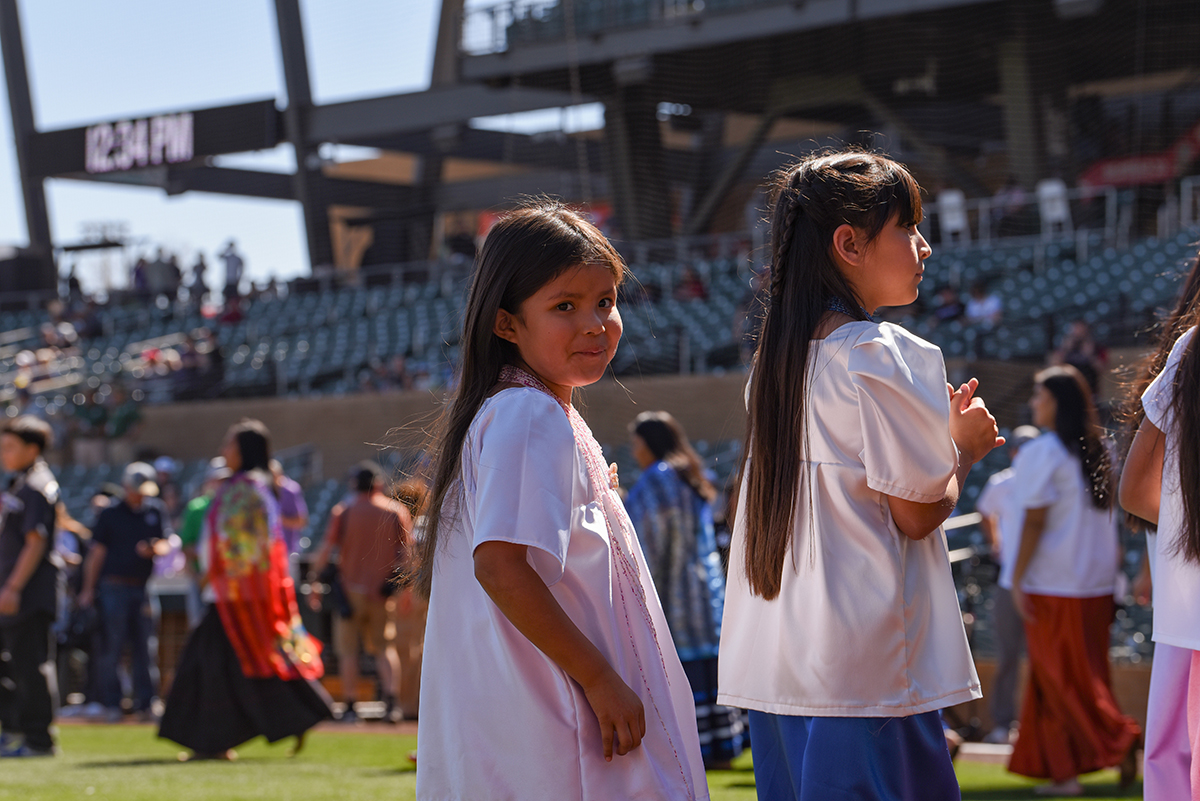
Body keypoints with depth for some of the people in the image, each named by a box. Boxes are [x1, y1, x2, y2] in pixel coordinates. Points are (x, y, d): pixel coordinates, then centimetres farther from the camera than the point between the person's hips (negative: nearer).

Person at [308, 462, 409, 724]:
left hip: (350, 587, -2)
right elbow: (406, 552, 1)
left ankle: (350, 706, 4)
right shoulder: (396, 511, 2)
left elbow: (326, 549, -5)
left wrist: (313, 583, 1)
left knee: (348, 650, 5)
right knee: (385, 647, 10)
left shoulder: (343, 512, -2)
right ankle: (390, 698, -8)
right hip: (383, 591, 2)